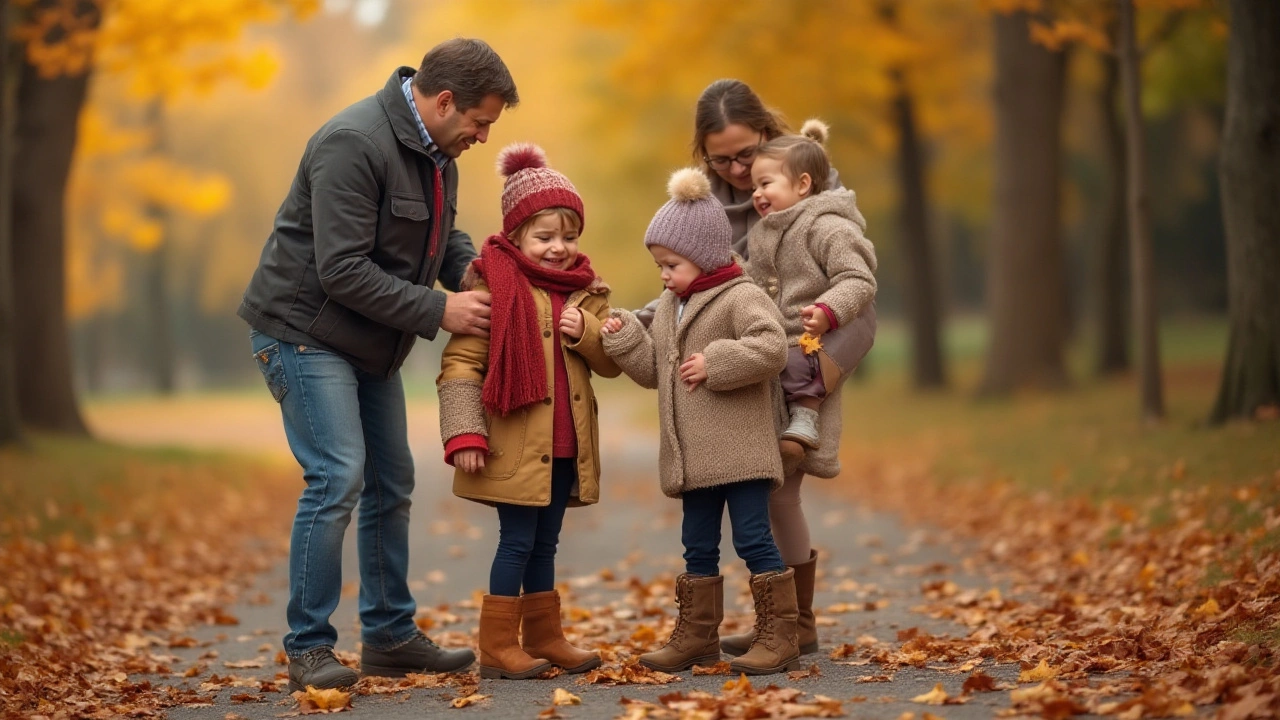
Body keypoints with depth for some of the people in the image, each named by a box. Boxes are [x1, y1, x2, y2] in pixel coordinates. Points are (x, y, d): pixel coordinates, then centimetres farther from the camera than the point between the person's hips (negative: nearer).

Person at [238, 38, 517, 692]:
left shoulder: (437, 151, 4)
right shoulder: (354, 145, -25)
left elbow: (442, 233, 18)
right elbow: (342, 271, -28)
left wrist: (474, 269, -5)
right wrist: (437, 311, -24)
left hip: (370, 345, 10)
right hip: (305, 333, -9)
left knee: (391, 484, 11)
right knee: (337, 479, -17)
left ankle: (390, 637, 22)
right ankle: (308, 649, -8)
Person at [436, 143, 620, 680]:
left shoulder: (586, 293, 9)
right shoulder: (495, 285, -8)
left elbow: (613, 363, 9)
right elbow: (460, 363, -12)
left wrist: (586, 331, -12)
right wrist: (463, 434, -19)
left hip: (566, 445, 6)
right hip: (514, 444, -6)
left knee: (545, 543, 15)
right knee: (518, 540, -4)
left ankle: (545, 638, 24)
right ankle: (497, 649, 3)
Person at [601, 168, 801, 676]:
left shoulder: (741, 297, -10)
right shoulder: (669, 307, 16)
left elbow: (771, 348, -24)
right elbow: (652, 369, 17)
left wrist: (715, 363, -22)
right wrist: (623, 338, 2)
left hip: (740, 453, -8)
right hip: (693, 458, 8)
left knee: (753, 540, -6)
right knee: (698, 546, 13)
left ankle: (779, 637, 0)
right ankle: (697, 636, 21)